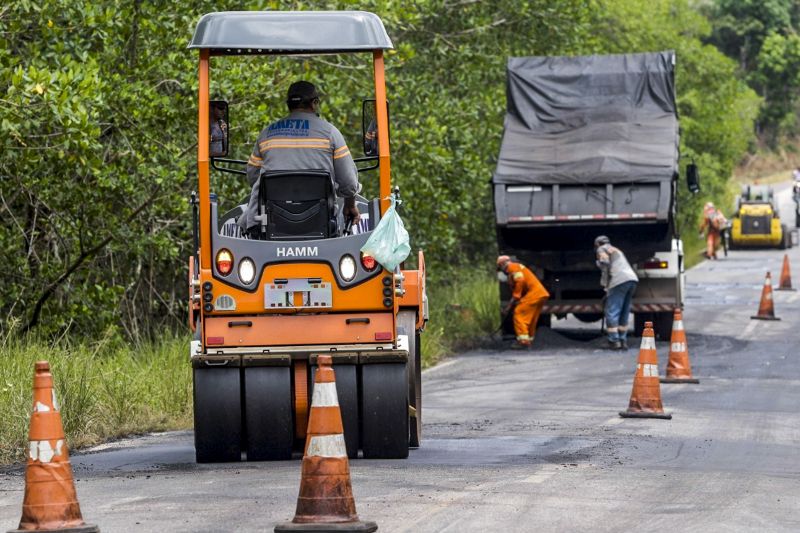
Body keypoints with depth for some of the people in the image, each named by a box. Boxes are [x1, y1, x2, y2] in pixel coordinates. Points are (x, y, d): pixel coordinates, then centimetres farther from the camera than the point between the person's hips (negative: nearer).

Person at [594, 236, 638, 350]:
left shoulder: (601, 249, 10)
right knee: (624, 313, 14)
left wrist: (605, 283, -3)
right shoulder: (616, 251, 33)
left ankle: (614, 341, -11)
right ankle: (623, 340, 12)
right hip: (632, 279, 8)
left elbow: (605, 264, -9)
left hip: (620, 281, -8)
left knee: (612, 312, -6)